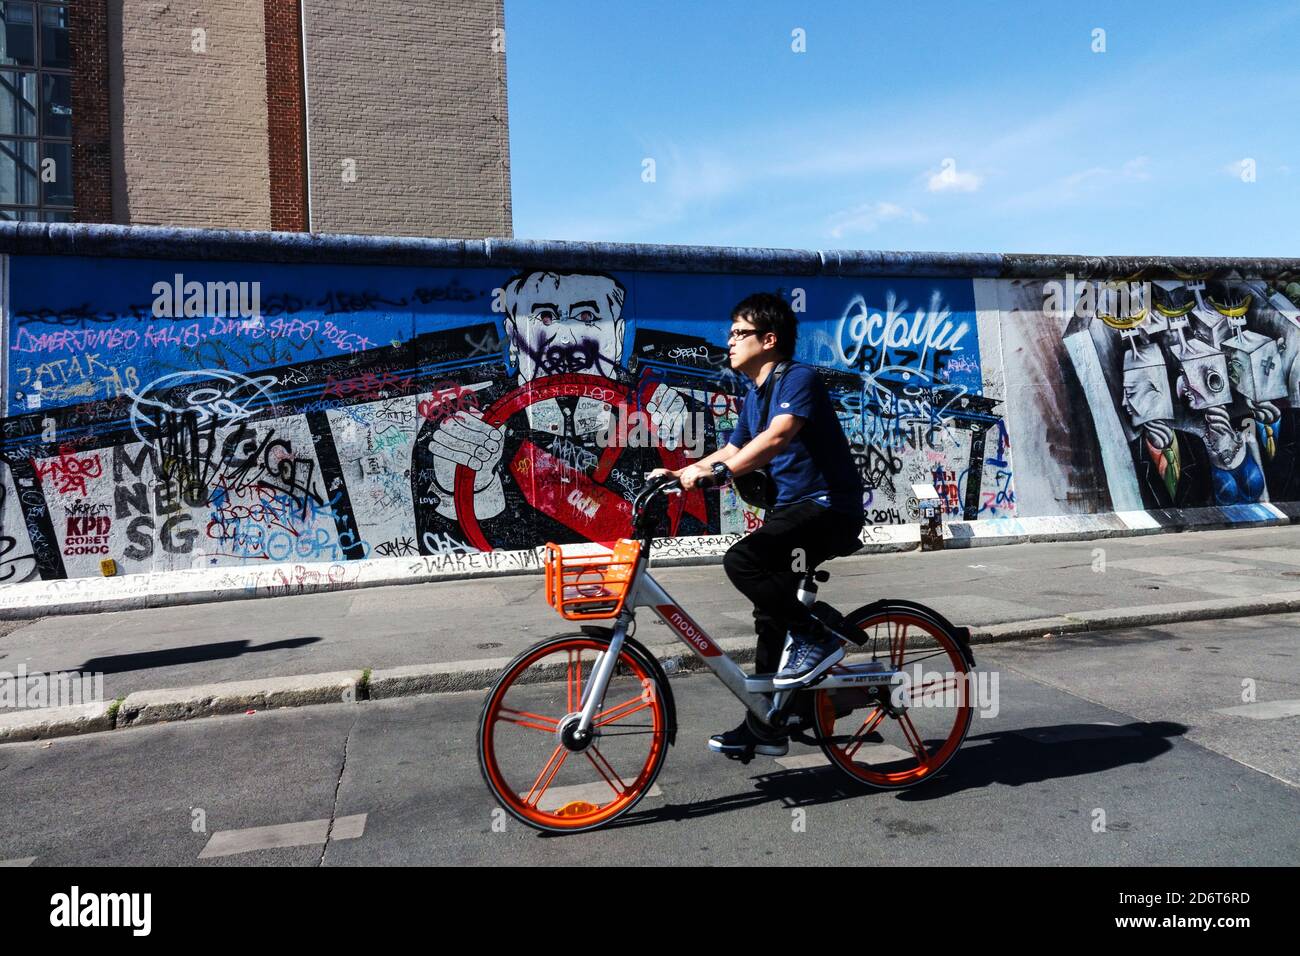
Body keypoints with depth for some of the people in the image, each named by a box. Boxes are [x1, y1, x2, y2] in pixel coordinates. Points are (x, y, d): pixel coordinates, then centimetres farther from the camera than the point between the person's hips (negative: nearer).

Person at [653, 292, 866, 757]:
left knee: (742, 560, -28)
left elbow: (777, 437, -31)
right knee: (771, 614, 10)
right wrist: (683, 472, 7)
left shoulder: (799, 378, -14)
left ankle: (816, 640, -9)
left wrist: (714, 471, -38)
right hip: (792, 508, 9)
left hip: (829, 507, -9)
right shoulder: (754, 397, 14)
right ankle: (763, 728, 22)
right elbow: (732, 452, 21)